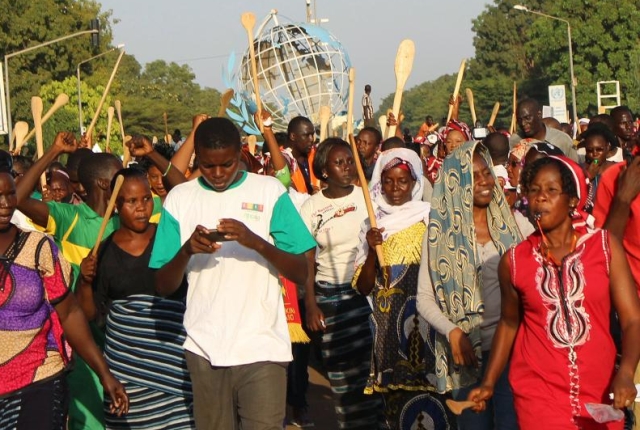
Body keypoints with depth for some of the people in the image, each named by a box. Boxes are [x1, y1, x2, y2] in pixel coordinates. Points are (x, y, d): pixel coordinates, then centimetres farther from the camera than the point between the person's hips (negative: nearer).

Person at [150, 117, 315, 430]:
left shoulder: (269, 190, 1)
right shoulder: (180, 198, 6)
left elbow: (301, 273, -3)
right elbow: (164, 287, 5)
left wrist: (256, 242, -19)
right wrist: (186, 250, -15)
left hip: (262, 345, -2)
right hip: (204, 347, 2)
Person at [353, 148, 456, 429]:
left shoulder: (431, 218, 1)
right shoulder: (373, 225, 10)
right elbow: (363, 288, 8)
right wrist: (371, 250, -7)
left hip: (427, 322, -3)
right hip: (389, 327, 3)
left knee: (430, 398, -10)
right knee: (397, 399, 4)